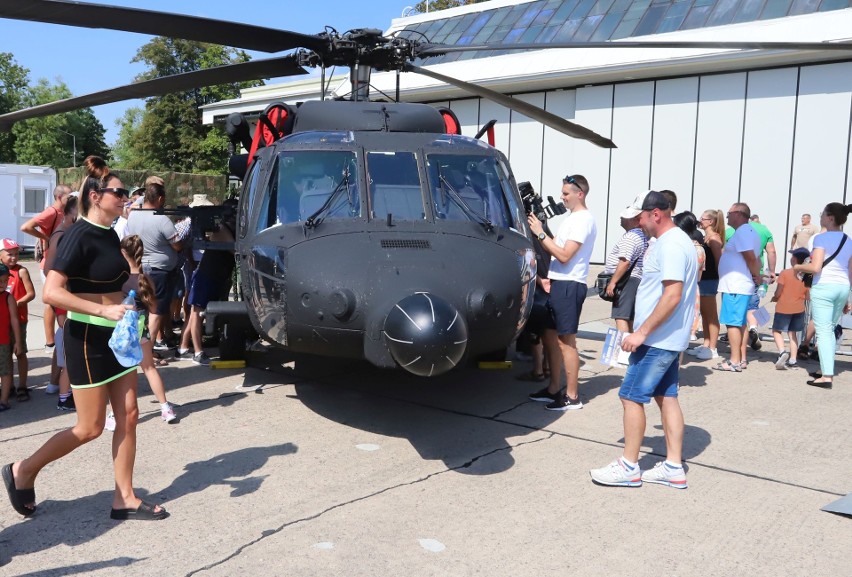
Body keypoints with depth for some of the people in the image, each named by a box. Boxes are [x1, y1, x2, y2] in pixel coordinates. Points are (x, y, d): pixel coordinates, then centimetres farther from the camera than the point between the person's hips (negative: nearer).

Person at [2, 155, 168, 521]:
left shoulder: (110, 235, 9)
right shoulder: (79, 237, -17)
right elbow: (51, 292, -26)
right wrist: (104, 311, -30)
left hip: (115, 336, 8)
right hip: (87, 339, -8)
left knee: (128, 417, 7)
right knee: (90, 428, 1)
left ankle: (124, 500, 16)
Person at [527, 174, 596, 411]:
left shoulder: (584, 220, -12)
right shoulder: (571, 218, 17)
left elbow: (564, 256, -19)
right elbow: (555, 249, 16)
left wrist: (541, 233, -16)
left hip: (569, 286, -10)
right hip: (558, 283, 10)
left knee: (566, 342, -6)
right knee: (552, 337, 13)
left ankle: (572, 397, 1)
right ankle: (553, 390, 23)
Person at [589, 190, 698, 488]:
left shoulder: (671, 245, -19)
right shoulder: (675, 241, 14)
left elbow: (672, 296, -26)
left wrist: (642, 332, -24)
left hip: (657, 340, -10)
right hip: (669, 338, 10)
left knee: (631, 397, -4)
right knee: (667, 397, 12)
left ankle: (628, 468, 4)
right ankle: (674, 467, 19)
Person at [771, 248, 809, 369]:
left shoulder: (785, 273, -15)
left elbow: (778, 293, -14)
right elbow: (807, 296, 2)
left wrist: (774, 298, 6)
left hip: (783, 308, -4)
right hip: (799, 309, 4)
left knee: (777, 331, 8)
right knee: (793, 333, 13)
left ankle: (782, 351, -14)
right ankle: (792, 360, 11)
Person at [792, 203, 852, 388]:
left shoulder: (822, 238, -9)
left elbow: (815, 267, -18)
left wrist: (798, 267, 2)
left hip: (824, 286, -7)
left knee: (823, 331, -6)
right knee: (830, 329, 18)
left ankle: (827, 376, -10)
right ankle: (826, 369, 25)